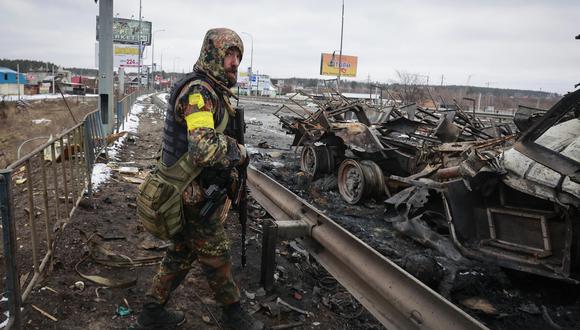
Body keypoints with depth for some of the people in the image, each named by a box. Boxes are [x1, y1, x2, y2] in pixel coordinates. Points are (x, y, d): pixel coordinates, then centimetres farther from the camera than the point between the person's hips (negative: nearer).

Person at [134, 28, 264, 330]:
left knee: (181, 254, 21)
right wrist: (239, 152, -20)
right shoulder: (198, 91, -22)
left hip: (191, 193, 9)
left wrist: (230, 173, 14)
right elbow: (205, 148, -37)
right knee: (216, 257, 9)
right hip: (196, 197, -9)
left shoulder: (213, 91, 11)